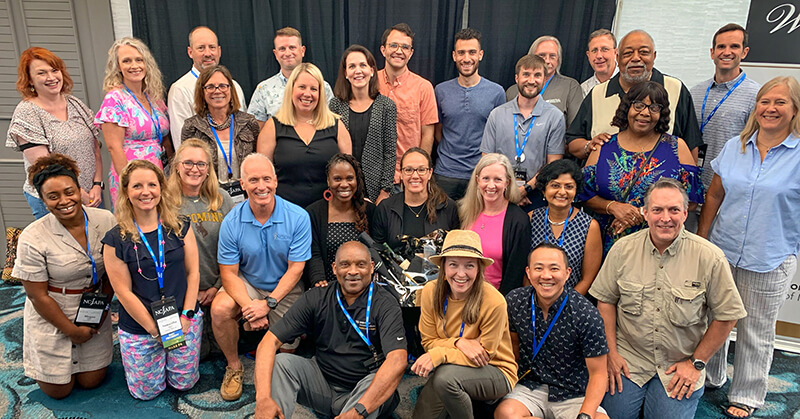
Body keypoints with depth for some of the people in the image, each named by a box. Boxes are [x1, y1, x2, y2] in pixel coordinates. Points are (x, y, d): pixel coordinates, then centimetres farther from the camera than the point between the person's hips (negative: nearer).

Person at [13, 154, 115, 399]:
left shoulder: (106, 221, -13)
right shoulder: (33, 238, -21)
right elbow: (37, 295, -13)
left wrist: (102, 308, -6)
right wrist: (72, 330, -9)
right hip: (50, 317, -2)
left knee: (91, 381, 13)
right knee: (58, 390, 12)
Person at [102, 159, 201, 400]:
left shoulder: (180, 227, -3)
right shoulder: (116, 240, -10)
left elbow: (193, 273, -1)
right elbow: (124, 292, -9)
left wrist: (186, 315, -9)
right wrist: (155, 330, -11)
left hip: (185, 320, 2)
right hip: (138, 327, -1)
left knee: (184, 384, 10)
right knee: (146, 392, 10)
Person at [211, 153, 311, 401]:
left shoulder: (298, 218, -16)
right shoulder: (232, 222, -11)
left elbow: (295, 269, -13)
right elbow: (229, 273, -10)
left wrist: (269, 303, -21)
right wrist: (249, 307, -25)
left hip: (284, 288, -1)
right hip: (247, 284, 1)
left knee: (287, 348, -11)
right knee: (219, 309, -26)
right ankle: (234, 367, 2)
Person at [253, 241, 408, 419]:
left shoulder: (385, 304, -14)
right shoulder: (316, 298, -5)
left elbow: (398, 360, -29)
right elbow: (270, 341, -11)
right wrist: (263, 397, -28)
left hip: (365, 389, -3)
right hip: (323, 383, 3)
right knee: (280, 362, -19)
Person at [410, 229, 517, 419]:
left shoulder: (494, 302, -23)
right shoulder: (430, 292, -11)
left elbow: (484, 356, -15)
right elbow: (429, 341, -3)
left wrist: (439, 355, -28)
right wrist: (458, 343, -23)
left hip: (495, 372, -4)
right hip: (447, 368, 4)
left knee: (446, 376, -31)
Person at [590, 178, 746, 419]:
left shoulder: (710, 257, -12)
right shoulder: (623, 249, -6)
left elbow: (727, 315, -3)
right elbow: (605, 300, 2)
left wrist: (696, 363, -2)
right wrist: (611, 352, -2)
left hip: (680, 365, -1)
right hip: (628, 358, 1)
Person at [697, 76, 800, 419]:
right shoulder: (734, 147, 4)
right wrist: (700, 241, 5)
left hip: (770, 261, -3)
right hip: (721, 251, 3)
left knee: (756, 333, 11)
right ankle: (708, 378, 38)